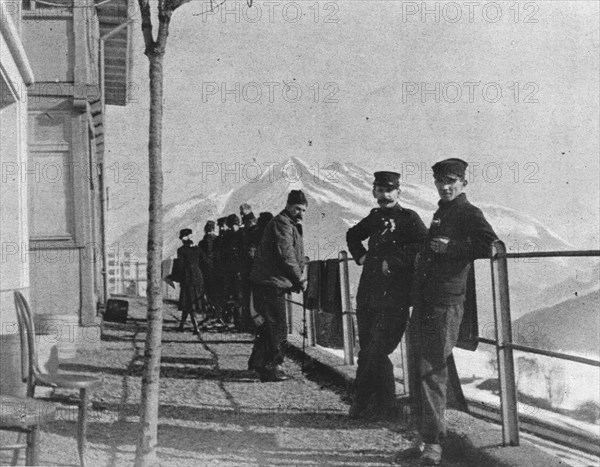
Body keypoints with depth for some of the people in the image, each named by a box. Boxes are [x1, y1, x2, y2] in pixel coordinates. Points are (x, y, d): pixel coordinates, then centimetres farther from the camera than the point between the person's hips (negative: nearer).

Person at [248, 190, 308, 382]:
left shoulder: (291, 225, 22)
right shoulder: (281, 223, -13)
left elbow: (295, 256, 20)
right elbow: (286, 256, -20)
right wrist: (299, 280, -17)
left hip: (274, 282, 11)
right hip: (270, 283, -11)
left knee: (270, 324, 17)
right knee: (278, 327, -8)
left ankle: (258, 362, 27)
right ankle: (271, 367, -3)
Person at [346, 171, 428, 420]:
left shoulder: (409, 218, -2)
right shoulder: (374, 218, 16)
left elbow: (423, 245, -18)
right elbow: (352, 235, 34)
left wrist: (393, 262, -18)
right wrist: (360, 256, 18)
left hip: (393, 299, -6)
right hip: (368, 296, 7)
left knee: (374, 353, -9)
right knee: (368, 351, 8)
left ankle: (362, 403, 1)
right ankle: (384, 404, 20)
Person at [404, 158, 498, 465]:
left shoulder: (469, 213, -3)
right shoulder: (440, 213, 22)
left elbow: (490, 245, -18)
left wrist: (451, 248, -17)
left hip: (446, 303, -8)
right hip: (424, 301, 9)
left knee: (432, 370, -11)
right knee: (422, 369, 11)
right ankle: (426, 437, 20)